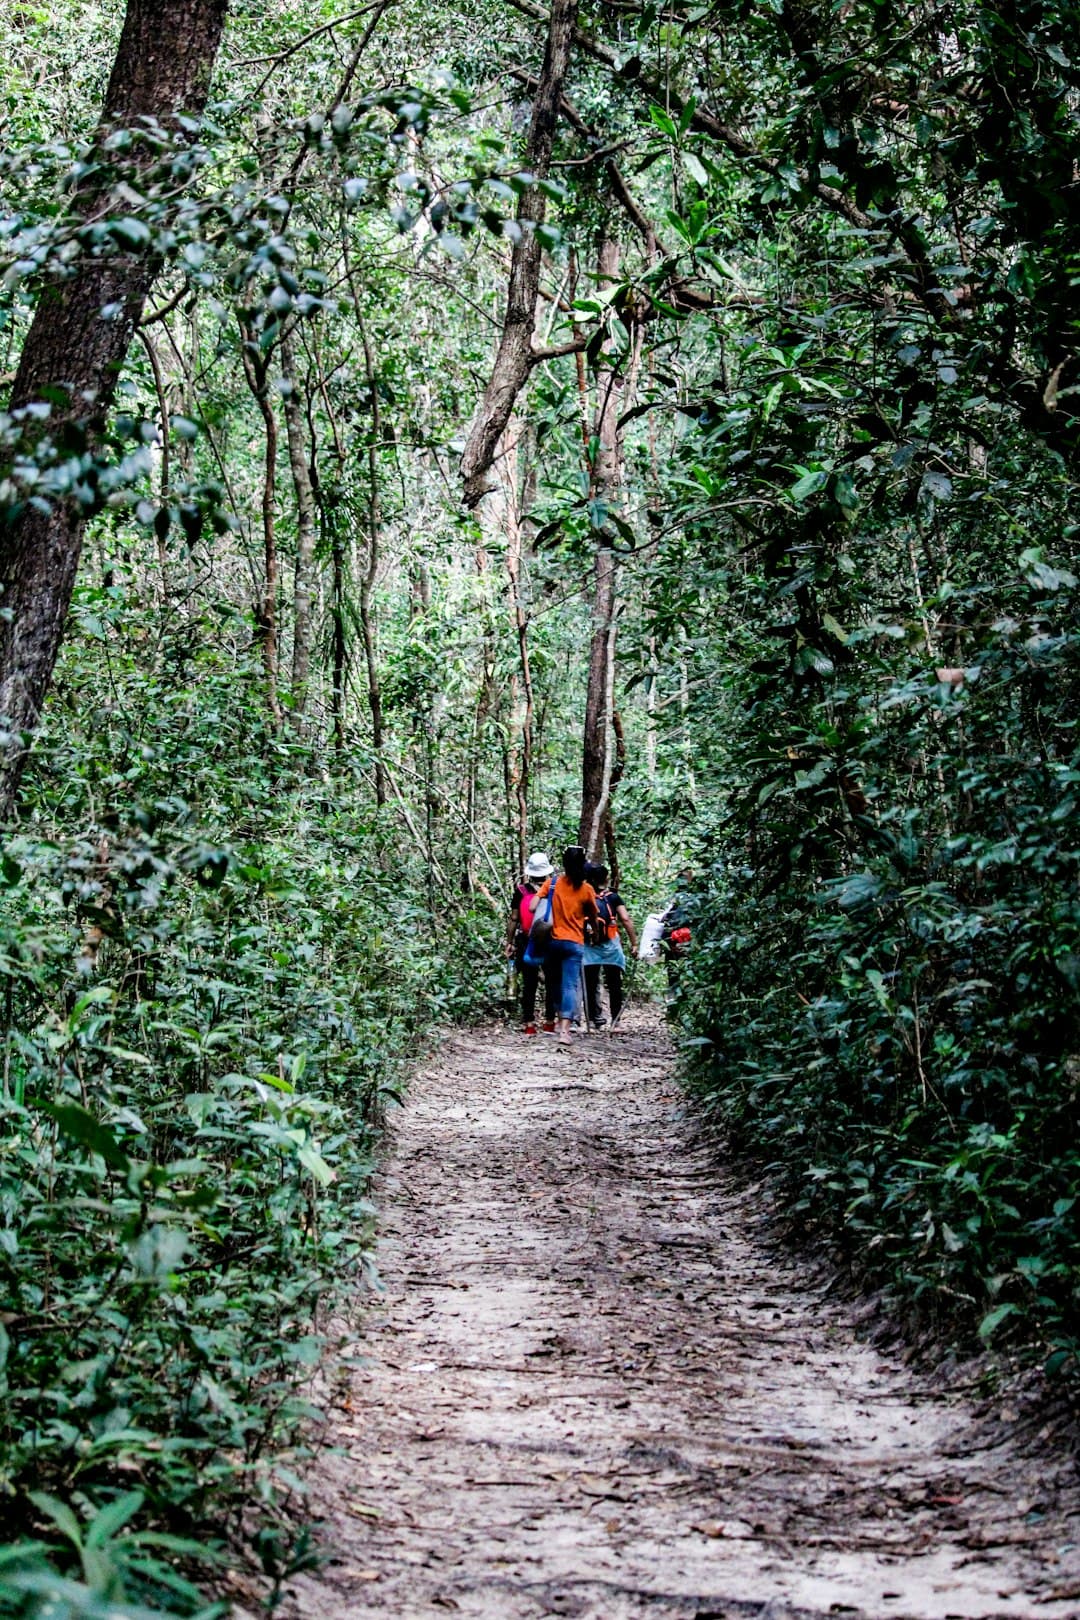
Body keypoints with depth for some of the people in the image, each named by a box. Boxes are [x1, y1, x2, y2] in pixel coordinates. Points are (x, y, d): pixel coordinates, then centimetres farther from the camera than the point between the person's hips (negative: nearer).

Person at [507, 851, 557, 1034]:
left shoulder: (520, 890, -2)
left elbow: (513, 919, -2)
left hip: (527, 942, 1)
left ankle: (529, 1024, 4)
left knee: (529, 985, 6)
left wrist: (509, 942, 5)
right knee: (552, 983, 9)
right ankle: (550, 1022, 7)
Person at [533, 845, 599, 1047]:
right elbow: (594, 918, 6)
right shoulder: (586, 889, -3)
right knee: (570, 985, -6)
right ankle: (564, 1029, -18)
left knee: (556, 982, 20)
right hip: (575, 943, -2)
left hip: (553, 940, 2)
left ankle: (561, 1021, 27)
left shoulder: (552, 883, -2)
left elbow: (533, 907, -8)